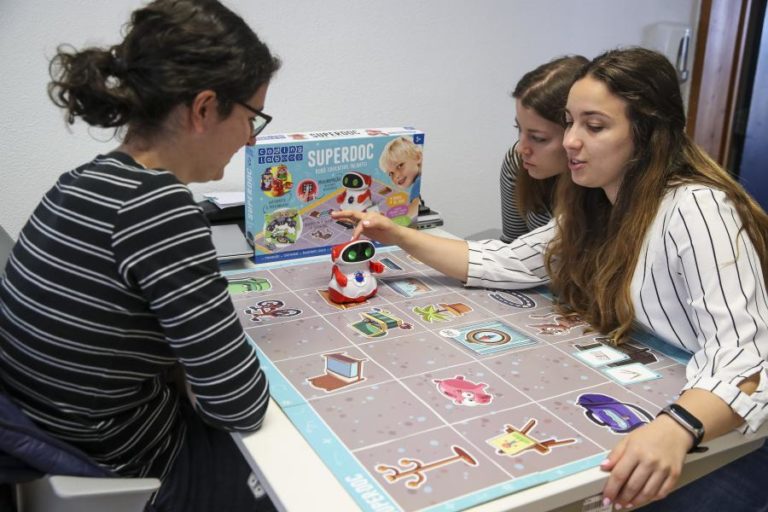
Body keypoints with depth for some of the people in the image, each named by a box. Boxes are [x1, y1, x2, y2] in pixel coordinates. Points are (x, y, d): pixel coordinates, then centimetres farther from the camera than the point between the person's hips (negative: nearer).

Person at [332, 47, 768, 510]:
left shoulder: (695, 210, -25)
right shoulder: (593, 206, 0)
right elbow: (506, 263, 5)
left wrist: (677, 429, -49)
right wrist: (400, 236, -2)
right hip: (647, 412, 6)